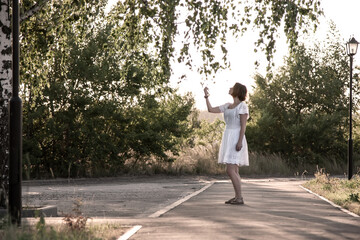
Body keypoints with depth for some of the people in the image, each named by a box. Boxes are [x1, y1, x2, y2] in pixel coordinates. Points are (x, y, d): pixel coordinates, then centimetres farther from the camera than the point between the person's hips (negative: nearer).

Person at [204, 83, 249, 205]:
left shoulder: (242, 106, -10)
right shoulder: (228, 106, 14)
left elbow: (243, 125, -16)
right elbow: (211, 109, 13)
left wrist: (240, 142, -23)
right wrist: (206, 96, 9)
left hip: (236, 139, -9)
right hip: (228, 139, 9)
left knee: (230, 170, -13)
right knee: (234, 171, 8)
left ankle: (239, 198, -10)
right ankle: (237, 197, 11)